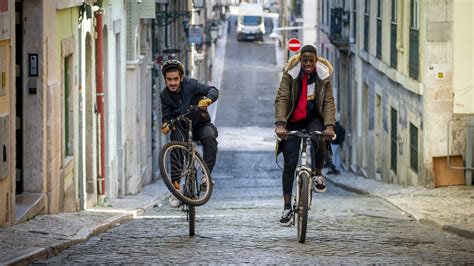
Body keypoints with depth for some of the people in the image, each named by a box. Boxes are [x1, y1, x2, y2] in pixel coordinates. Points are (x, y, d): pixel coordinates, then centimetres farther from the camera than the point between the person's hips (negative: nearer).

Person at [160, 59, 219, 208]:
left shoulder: (190, 85, -15)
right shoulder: (165, 96, -4)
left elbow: (213, 90, -27)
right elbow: (166, 116, -5)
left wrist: (208, 99, -51)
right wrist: (166, 124, -30)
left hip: (200, 124, -1)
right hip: (180, 127, 2)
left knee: (210, 138, -35)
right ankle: (175, 184, -29)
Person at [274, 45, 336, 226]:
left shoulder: (324, 76, -6)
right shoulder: (290, 74, -10)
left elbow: (329, 102, -12)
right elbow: (281, 99, -18)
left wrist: (329, 126, -29)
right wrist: (280, 124, -32)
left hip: (313, 119, 0)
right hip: (293, 121, 0)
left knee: (319, 141, -34)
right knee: (289, 164, -5)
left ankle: (317, 174, -5)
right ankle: (287, 208, 4)